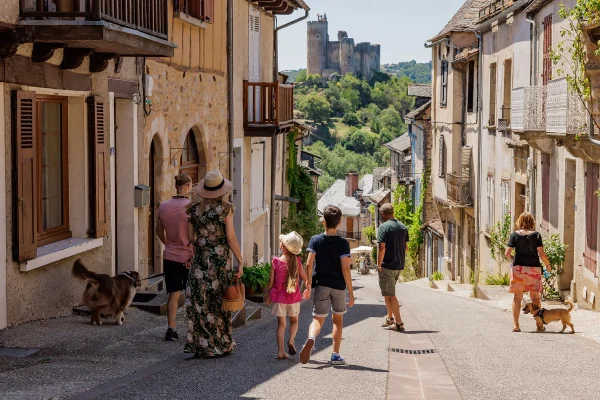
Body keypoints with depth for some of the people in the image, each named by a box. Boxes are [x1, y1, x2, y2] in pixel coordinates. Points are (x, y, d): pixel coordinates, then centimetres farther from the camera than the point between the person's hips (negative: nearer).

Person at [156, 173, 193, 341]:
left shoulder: (163, 206, 1)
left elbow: (159, 230, 14)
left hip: (170, 256, 4)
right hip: (188, 256, -3)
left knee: (173, 294, 7)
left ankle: (171, 329, -1)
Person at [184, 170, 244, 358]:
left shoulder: (194, 208, 1)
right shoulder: (225, 208, -7)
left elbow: (190, 237, 4)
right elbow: (231, 238, -10)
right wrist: (240, 261, -4)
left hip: (200, 258, 2)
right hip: (221, 258, -2)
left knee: (199, 301, 5)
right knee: (219, 301, 8)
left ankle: (201, 344, 4)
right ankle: (221, 344, 16)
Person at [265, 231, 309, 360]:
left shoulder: (275, 262, -10)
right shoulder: (297, 261, -7)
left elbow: (271, 281, -6)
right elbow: (305, 279, 1)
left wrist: (268, 296, 8)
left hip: (279, 297, -1)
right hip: (294, 297, 1)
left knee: (281, 324, 6)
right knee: (294, 321, 20)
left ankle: (281, 351, 2)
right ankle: (291, 340, -5)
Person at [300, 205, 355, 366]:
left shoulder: (315, 240, -2)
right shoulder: (343, 243, -7)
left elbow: (309, 264, -6)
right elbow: (345, 269, -11)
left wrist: (308, 286, 3)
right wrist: (351, 292, -5)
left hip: (321, 285, 0)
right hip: (339, 286, 0)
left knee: (318, 319, 3)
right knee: (338, 320, 15)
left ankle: (311, 338, -31)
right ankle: (335, 355, 15)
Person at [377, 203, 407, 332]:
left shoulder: (383, 227, -13)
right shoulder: (403, 227, 9)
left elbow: (382, 248, -19)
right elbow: (406, 247, 12)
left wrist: (379, 265, -11)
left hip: (387, 265, -7)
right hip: (399, 266, 7)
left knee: (390, 295, -2)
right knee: (389, 293, 21)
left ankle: (399, 323, -4)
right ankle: (389, 319, 26)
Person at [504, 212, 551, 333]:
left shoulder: (515, 235, 0)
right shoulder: (536, 235, -1)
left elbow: (507, 253, -6)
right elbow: (541, 253, -7)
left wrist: (512, 259, 15)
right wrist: (548, 265, 9)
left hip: (518, 267, 0)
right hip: (534, 267, 0)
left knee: (517, 297, 6)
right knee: (535, 297, 9)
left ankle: (516, 325, 2)